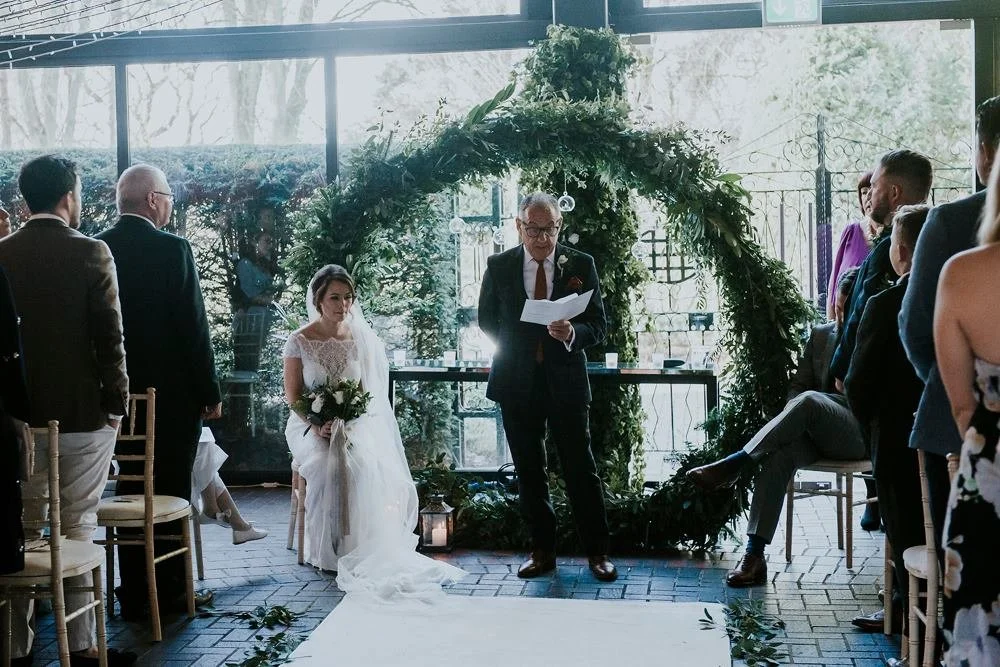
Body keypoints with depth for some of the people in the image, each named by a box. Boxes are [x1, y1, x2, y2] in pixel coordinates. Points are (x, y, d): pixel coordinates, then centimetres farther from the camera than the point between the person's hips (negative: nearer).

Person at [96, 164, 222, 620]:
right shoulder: (172, 249, -12)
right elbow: (194, 326, -13)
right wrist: (210, 392, -5)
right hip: (172, 393, -4)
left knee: (131, 491, 11)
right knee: (172, 492, 6)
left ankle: (133, 595, 16)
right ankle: (171, 590, 13)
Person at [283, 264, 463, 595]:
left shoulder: (362, 339, 5)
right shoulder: (300, 341, 0)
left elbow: (369, 393, 5)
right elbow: (292, 394, 0)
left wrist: (349, 424, -13)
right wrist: (316, 425, -17)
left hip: (355, 425, 1)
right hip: (310, 426, -1)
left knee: (365, 462, -31)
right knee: (327, 465, -33)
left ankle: (363, 548, -25)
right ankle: (325, 551, -22)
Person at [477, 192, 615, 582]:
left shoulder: (581, 266, -2)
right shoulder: (499, 267, 1)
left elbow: (598, 325, -3)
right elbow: (486, 321, 11)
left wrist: (572, 334, -23)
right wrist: (515, 344, -2)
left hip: (566, 382, -2)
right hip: (516, 384, 2)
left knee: (581, 468, 0)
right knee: (529, 472, 9)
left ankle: (597, 552, 10)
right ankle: (542, 551, 20)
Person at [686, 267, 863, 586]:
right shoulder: (820, 335, 18)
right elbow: (797, 385, 19)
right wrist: (794, 423, -3)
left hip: (859, 433, -4)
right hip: (815, 434, 4)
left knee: (809, 400, -35)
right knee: (780, 453, -32)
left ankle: (734, 463, -31)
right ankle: (754, 554, -36)